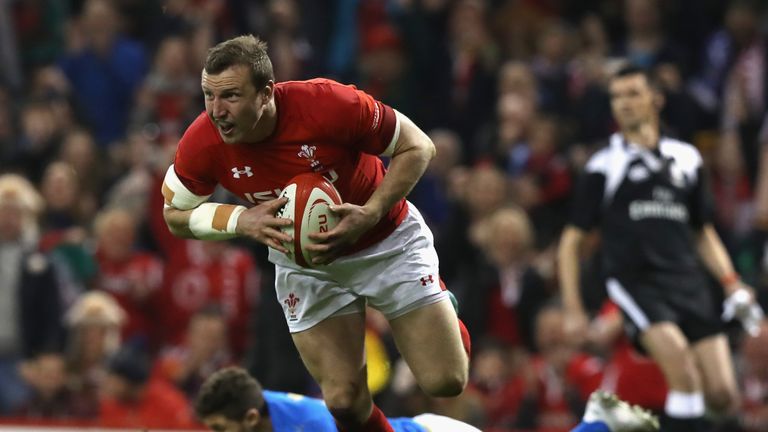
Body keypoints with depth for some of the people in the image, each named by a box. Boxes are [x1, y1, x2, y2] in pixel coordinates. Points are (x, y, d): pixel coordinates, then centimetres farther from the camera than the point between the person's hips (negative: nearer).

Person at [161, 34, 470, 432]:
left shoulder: (328, 104, -33)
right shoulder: (202, 144, -24)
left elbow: (417, 147, -18)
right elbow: (175, 216, -6)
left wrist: (369, 215, -31)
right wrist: (242, 220, -25)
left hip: (387, 241, -2)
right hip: (306, 264, 2)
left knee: (445, 381, -3)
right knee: (344, 399, -8)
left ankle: (441, 310, 31)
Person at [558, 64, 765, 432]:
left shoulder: (686, 158, 15)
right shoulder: (604, 166, 5)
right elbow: (571, 240, 8)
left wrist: (732, 284, 10)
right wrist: (573, 308, 0)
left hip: (688, 281, 4)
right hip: (635, 281, -4)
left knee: (723, 397, -8)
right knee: (684, 370, -28)